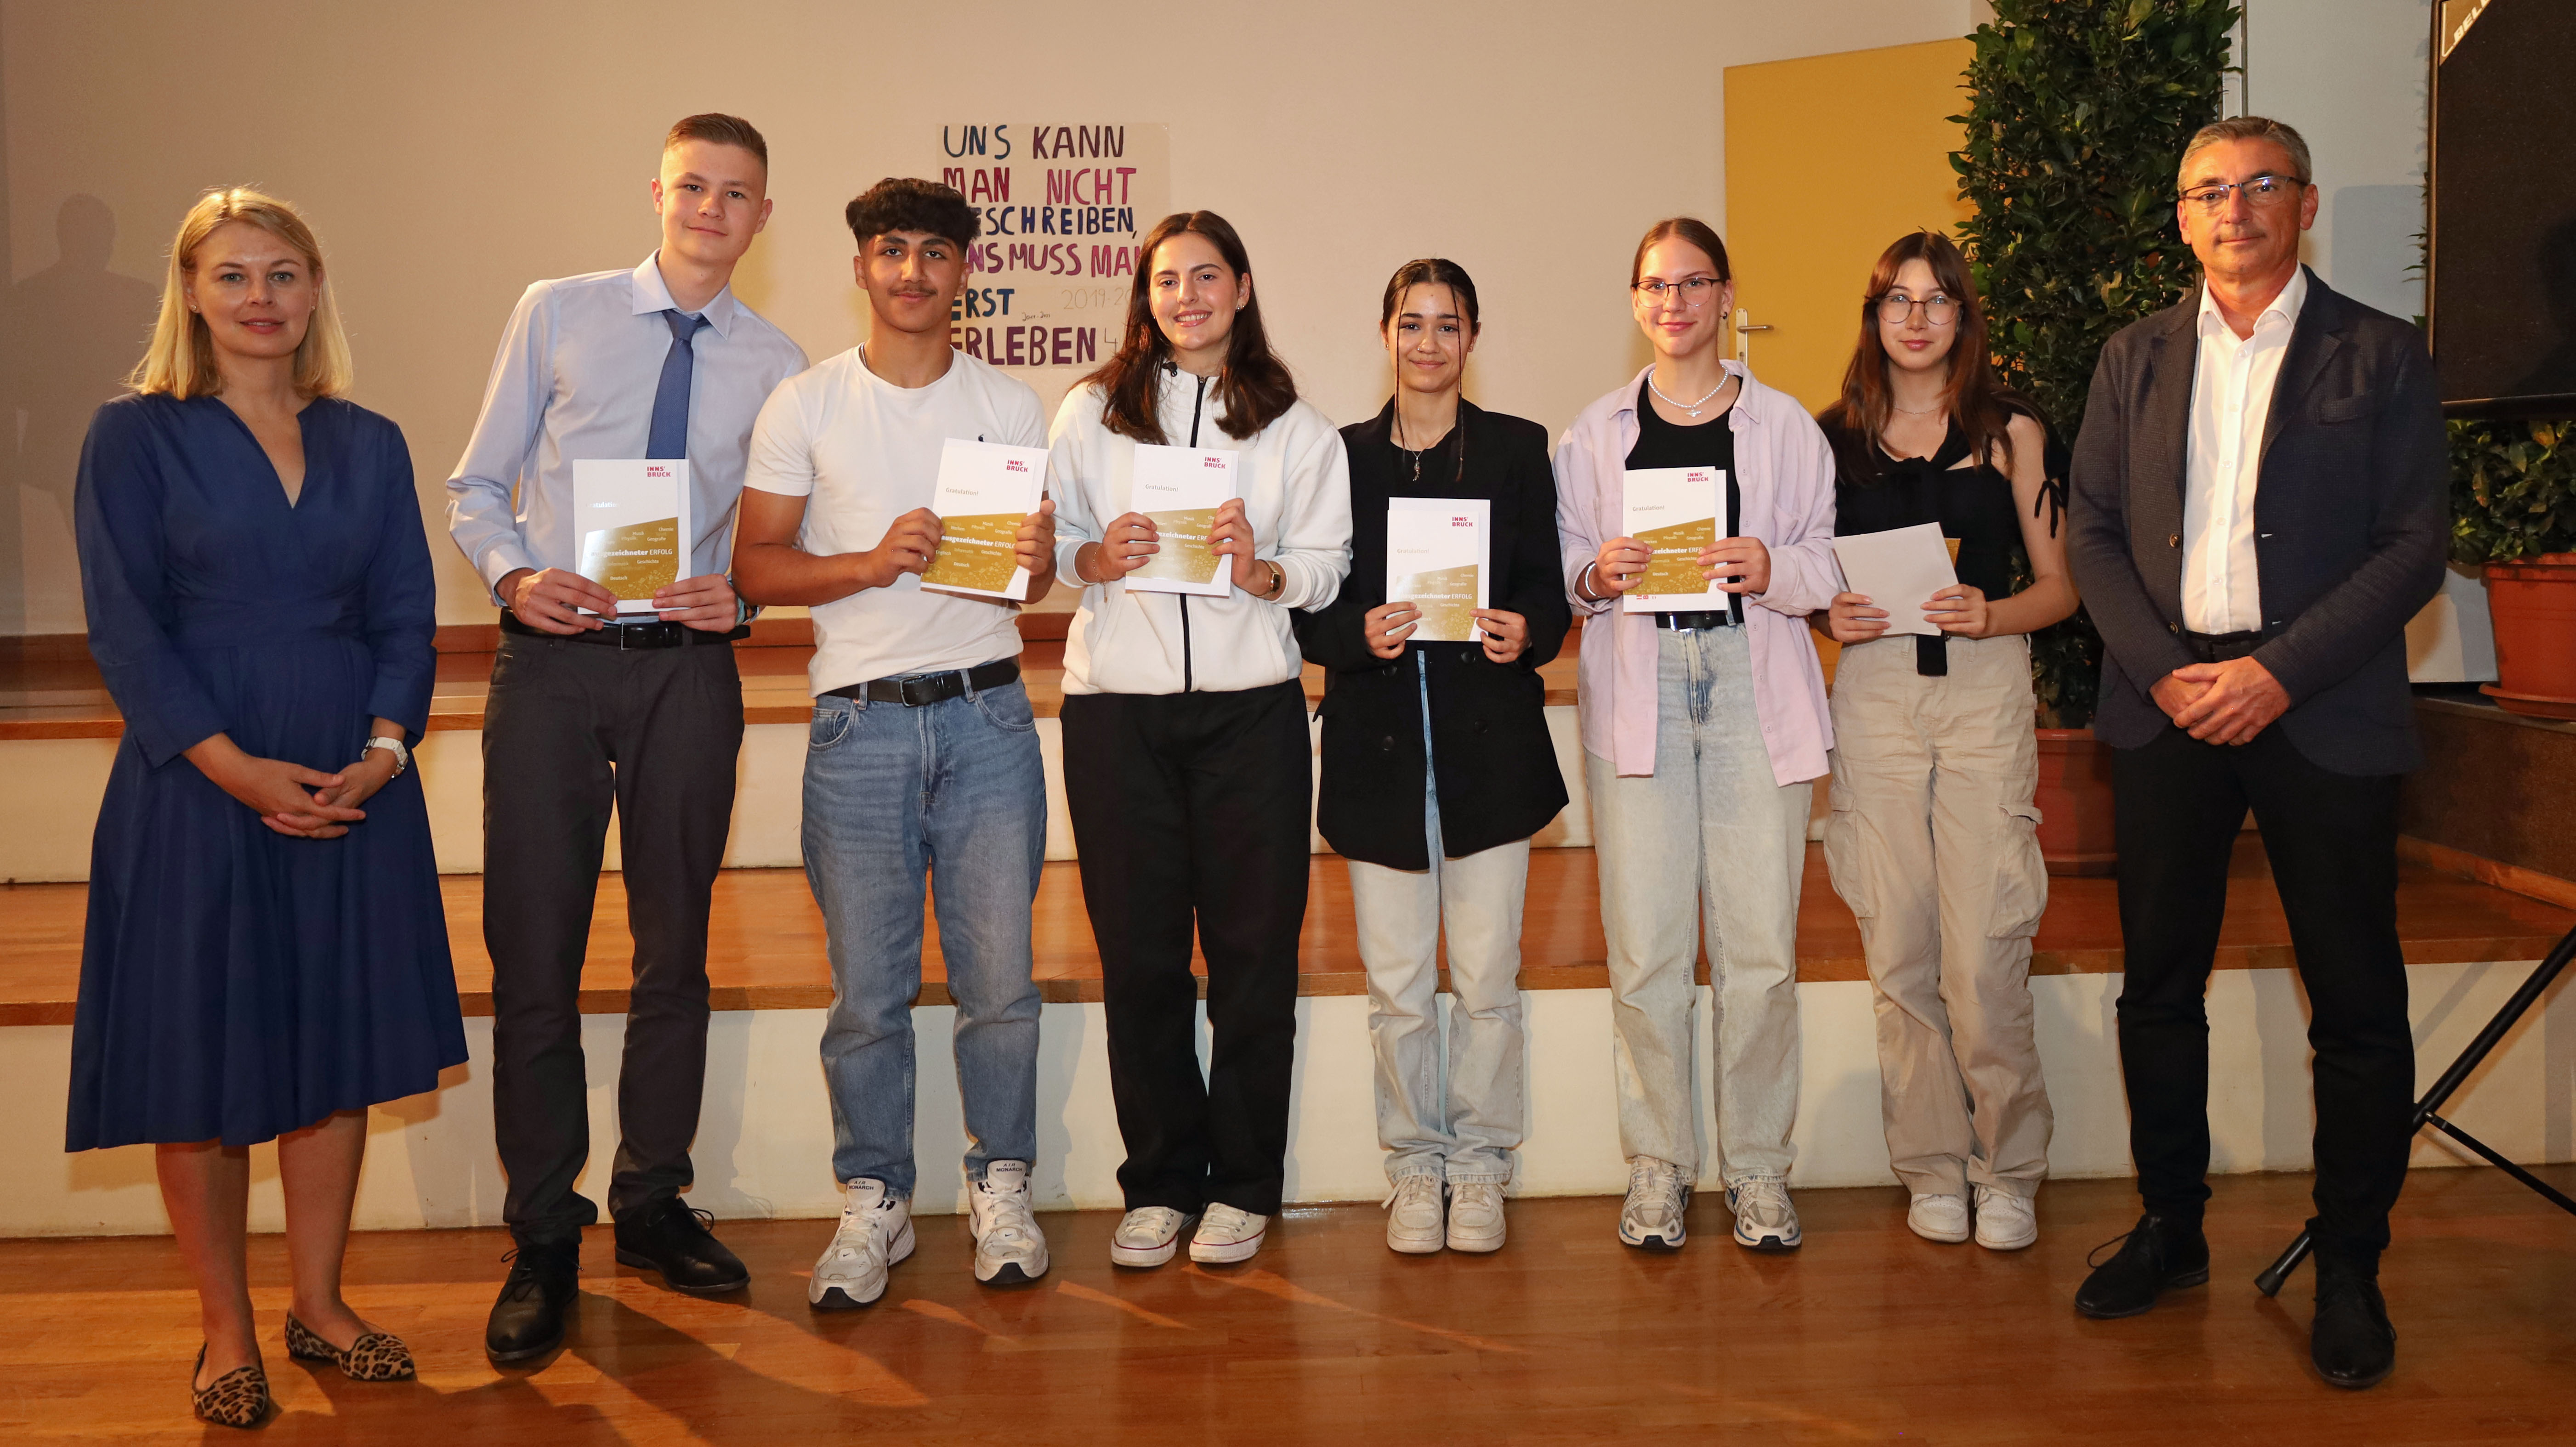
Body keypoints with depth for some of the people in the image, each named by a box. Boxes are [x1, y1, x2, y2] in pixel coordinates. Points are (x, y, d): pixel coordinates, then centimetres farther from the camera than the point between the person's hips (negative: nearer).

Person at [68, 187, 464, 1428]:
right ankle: (226, 1332, 19)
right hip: (195, 792, -3)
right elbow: (126, 628, -7)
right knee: (203, 1064, 4)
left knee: (340, 1050, 9)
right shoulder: (135, 438, 0)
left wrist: (384, 746, -11)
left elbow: (407, 616, 6)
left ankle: (318, 1302, 25)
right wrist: (237, 767, -17)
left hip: (354, 788, 3)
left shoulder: (369, 446, 10)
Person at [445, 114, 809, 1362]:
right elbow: (477, 485, 7)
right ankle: (543, 1239, 15)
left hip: (688, 665, 2)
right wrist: (515, 575, -12)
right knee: (534, 953, 0)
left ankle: (652, 1203, 27)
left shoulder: (776, 364, 7)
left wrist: (737, 597, -10)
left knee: (677, 946, 10)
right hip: (550, 655, -1)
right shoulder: (558, 314, 5)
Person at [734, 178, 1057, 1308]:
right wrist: (873, 563, -14)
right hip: (860, 724, -1)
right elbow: (756, 566, 2)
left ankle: (1000, 1187, 19)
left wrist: (1037, 560, -8)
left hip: (987, 713, 1)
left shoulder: (1011, 406, 11)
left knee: (999, 977, 3)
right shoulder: (804, 406, 6)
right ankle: (874, 1202, 19)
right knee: (867, 989, 3)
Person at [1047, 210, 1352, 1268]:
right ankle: (1158, 1182, 17)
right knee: (1138, 952, 3)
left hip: (1251, 707, 0)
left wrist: (1262, 570, -15)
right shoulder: (1090, 413, 11)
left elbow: (1328, 566, 5)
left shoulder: (1295, 426, 11)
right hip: (1117, 705, 1)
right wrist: (1097, 558, -11)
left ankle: (1243, 1184, 15)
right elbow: (1047, 545, 9)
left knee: (1254, 948, 1)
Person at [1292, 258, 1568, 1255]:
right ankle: (1416, 1165, 20)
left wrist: (1529, 630, -15)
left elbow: (1547, 587, 7)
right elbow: (1309, 611, 6)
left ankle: (1479, 1164, 19)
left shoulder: (1518, 450, 8)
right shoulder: (1342, 455, 8)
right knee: (1396, 983, 4)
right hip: (1380, 744, 0)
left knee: (1487, 977, 3)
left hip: (1490, 742, 0)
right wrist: (1360, 635, -14)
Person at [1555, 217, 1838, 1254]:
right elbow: (1559, 565, 13)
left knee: (1760, 944, -2)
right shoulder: (1595, 432, 13)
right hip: (1636, 689, 1)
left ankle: (1757, 1167, 12)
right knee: (1644, 947, -2)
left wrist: (1770, 569, -12)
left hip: (1755, 686, 0)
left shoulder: (1785, 424, 10)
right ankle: (1657, 1165, 12)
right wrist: (1595, 575, -8)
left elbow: (1828, 565, 8)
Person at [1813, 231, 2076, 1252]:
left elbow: (2059, 587, 6)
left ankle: (2007, 1169, 11)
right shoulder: (1836, 436, 10)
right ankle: (1933, 1166, 16)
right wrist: (1830, 615, -6)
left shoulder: (2011, 432, 7)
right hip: (1874, 695, 1)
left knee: (1986, 953, -6)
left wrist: (1989, 614, -13)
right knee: (1899, 947, 2)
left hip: (1986, 688, -1)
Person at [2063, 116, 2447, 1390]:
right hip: (2166, 702, 3)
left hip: (2321, 709, -2)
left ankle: (2348, 1271, 16)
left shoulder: (2381, 357, 2)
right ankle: (2170, 1229, 24)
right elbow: (2091, 532, 7)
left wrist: (2280, 672, -15)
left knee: (2357, 1000, 2)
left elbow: (2414, 545, -4)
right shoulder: (2135, 360, 11)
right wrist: (2160, 667, -8)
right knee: (2158, 984, 9)